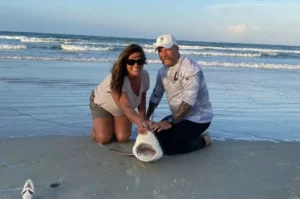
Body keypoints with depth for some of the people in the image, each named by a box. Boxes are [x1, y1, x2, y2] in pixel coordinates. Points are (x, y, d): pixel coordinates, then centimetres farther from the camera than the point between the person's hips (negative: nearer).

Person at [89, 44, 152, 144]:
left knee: (123, 138, -11)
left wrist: (144, 121, -15)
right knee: (104, 138, -18)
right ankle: (95, 129, 17)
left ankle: (113, 126, 22)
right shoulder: (117, 79, -41)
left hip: (122, 109, 5)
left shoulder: (144, 75, -22)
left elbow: (142, 98, -6)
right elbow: (126, 107, -50)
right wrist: (140, 122, -68)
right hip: (101, 104, -4)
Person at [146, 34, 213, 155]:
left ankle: (202, 140, 1)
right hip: (180, 116, 9)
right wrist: (146, 118, 6)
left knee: (166, 145, -20)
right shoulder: (163, 71, 6)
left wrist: (170, 122, -31)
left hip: (197, 118, -9)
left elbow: (189, 100, -30)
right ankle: (193, 136, 16)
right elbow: (156, 95, 11)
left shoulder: (190, 68, -21)